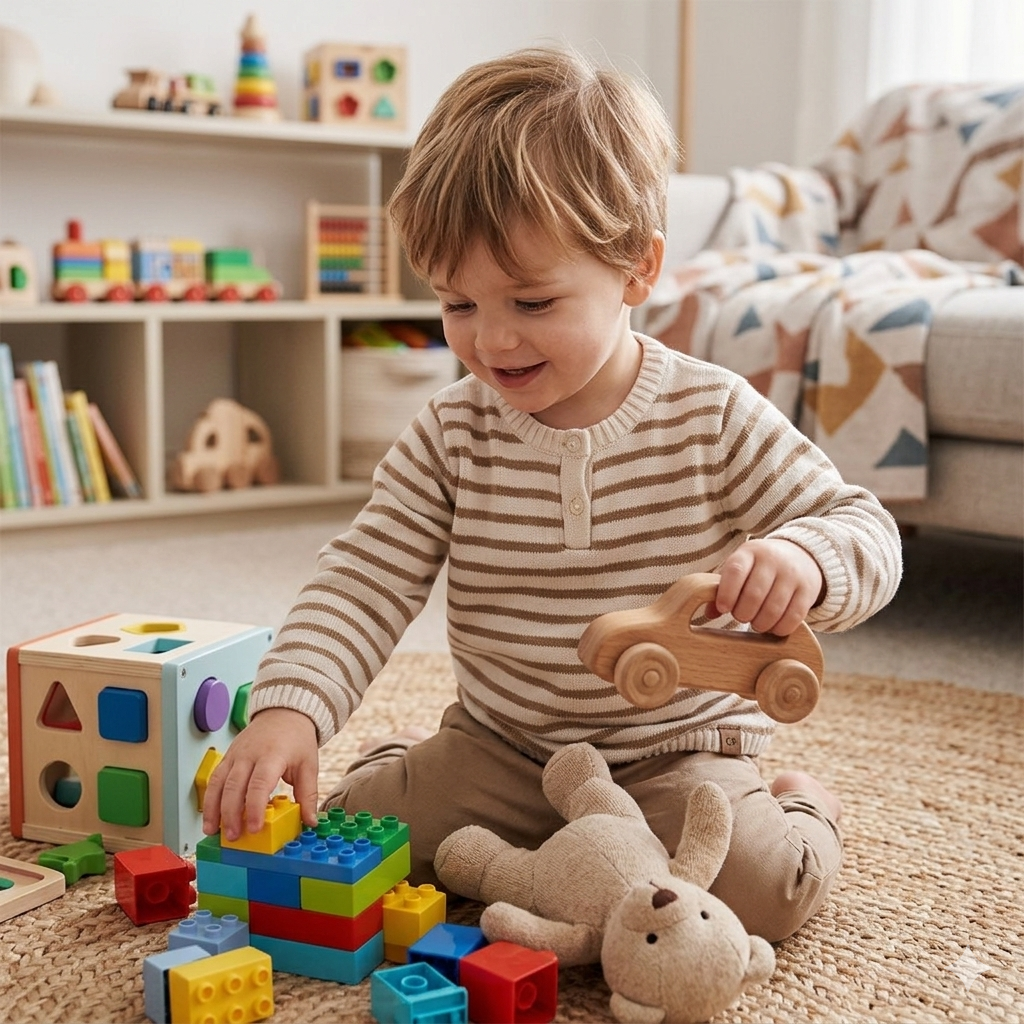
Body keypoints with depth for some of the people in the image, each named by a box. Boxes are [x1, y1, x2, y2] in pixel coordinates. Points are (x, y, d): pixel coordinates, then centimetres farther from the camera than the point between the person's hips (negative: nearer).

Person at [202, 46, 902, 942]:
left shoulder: (715, 419, -13)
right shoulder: (451, 439, -8)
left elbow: (864, 529, -11)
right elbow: (363, 583, -10)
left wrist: (803, 560, -37)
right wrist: (288, 709, -27)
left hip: (675, 750, -2)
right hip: (499, 747, 2)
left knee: (761, 884, -26)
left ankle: (800, 808, 10)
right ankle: (408, 760, 23)